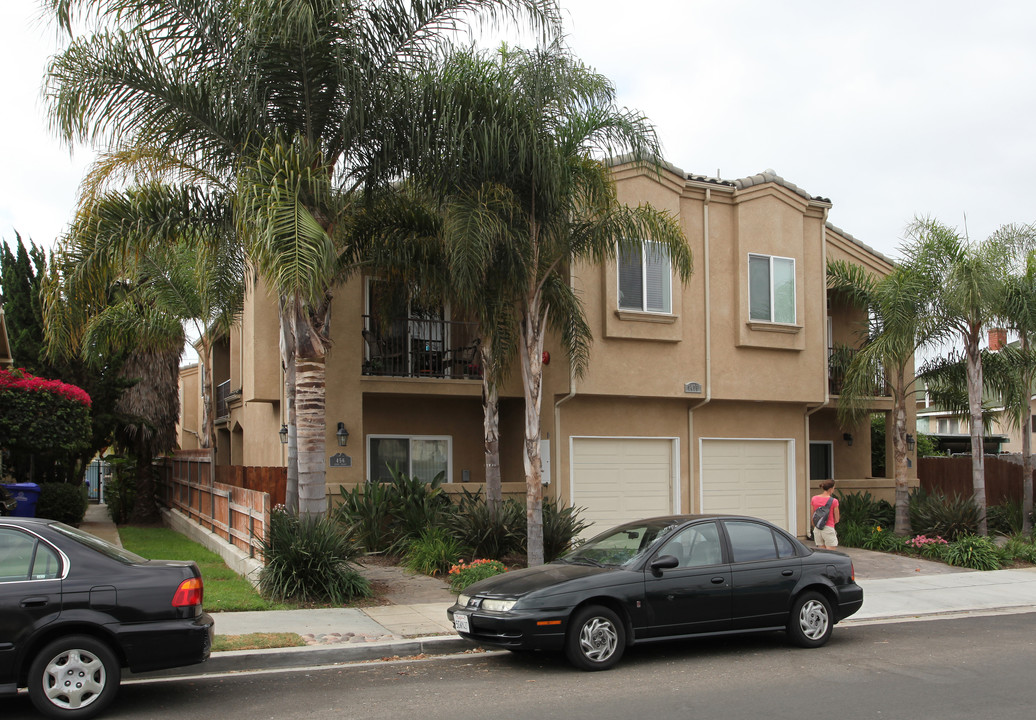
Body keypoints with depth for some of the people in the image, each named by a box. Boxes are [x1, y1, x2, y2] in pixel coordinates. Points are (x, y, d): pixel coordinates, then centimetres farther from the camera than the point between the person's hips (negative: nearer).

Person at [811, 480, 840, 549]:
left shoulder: (814, 499, 3)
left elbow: (811, 518, 8)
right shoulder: (834, 501, -9)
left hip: (817, 530, 5)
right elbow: (836, 520, -2)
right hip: (829, 529, -5)